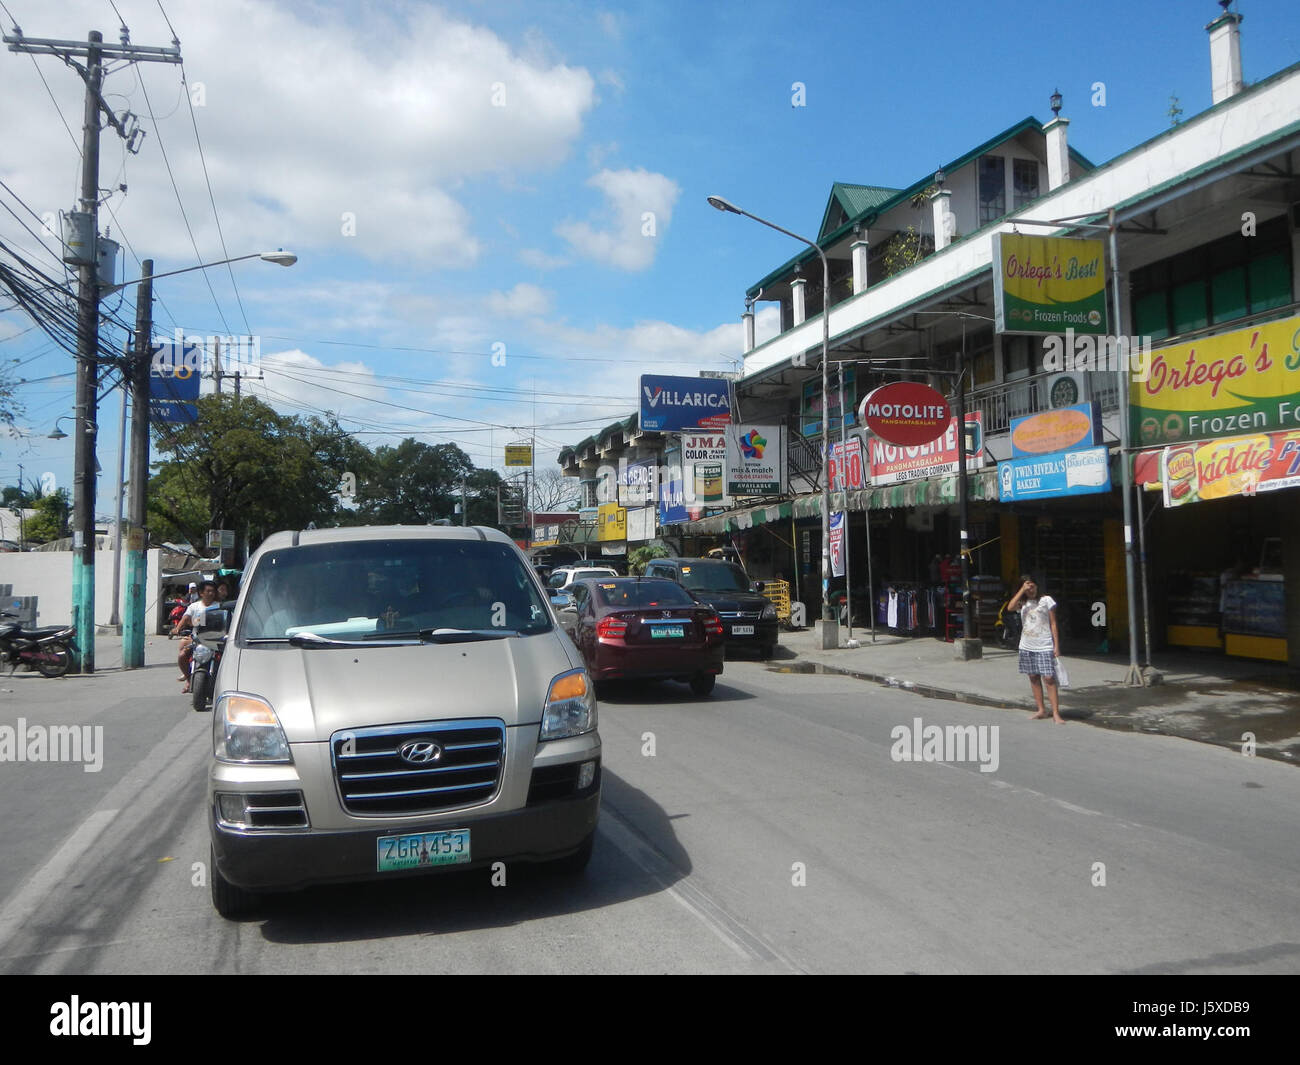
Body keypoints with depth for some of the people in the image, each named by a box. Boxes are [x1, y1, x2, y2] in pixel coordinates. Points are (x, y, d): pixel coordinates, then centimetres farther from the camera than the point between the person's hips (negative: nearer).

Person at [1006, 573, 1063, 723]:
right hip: (1027, 646, 4)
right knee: (1033, 678, 9)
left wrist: (1056, 646, -5)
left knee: (1049, 678, -10)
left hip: (1044, 646, -4)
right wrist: (1022, 590, -13)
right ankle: (1041, 710, 18)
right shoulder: (1023, 603, 9)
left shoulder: (1046, 600, 0)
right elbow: (1010, 607, -13)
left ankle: (1056, 713, -9)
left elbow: (1053, 624, 0)